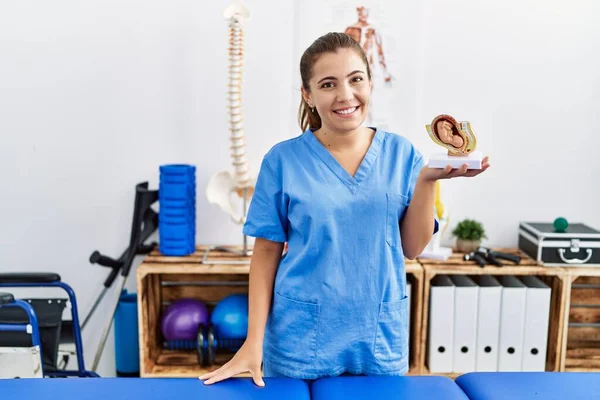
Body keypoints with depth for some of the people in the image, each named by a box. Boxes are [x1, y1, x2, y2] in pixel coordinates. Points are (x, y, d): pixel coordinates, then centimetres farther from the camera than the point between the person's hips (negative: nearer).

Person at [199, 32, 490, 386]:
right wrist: (254, 342, -5)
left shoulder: (400, 153, -2)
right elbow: (267, 252, -3)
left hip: (382, 336, 2)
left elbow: (412, 248, 0)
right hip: (301, 337, -2)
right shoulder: (283, 160, -8)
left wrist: (428, 179, -13)